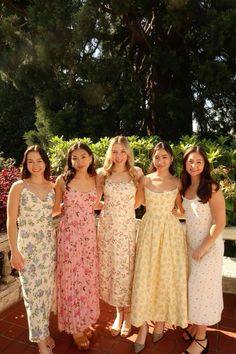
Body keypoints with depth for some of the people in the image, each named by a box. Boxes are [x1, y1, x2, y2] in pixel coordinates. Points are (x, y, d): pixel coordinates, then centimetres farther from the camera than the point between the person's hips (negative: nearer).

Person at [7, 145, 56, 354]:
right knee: (34, 292, 5)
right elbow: (11, 222, -8)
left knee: (47, 290, 14)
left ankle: (43, 330, 36)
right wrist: (14, 251, -10)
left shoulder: (52, 186, 3)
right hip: (28, 246, -4)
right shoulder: (19, 187, -8)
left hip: (49, 244, 4)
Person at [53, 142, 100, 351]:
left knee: (88, 277, 14)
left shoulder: (96, 180, 1)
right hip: (69, 234, -3)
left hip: (89, 234, 3)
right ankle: (75, 327, 29)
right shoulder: (62, 180, -8)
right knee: (71, 278, 8)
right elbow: (55, 209, 3)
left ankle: (85, 321, 37)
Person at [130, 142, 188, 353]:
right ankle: (143, 327, 15)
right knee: (145, 277, 2)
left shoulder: (177, 182, 0)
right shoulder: (145, 180, 0)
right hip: (149, 230, 0)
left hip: (171, 231, 0)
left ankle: (160, 321, 29)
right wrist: (160, 207, 10)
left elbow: (182, 209, 6)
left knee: (167, 276, 8)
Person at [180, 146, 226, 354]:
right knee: (193, 287, 16)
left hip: (209, 246, -6)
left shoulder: (212, 188, -19)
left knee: (202, 288, 4)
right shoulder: (185, 187, 1)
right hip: (190, 244, 6)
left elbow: (220, 222, -18)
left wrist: (203, 248, -17)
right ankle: (194, 325, 35)